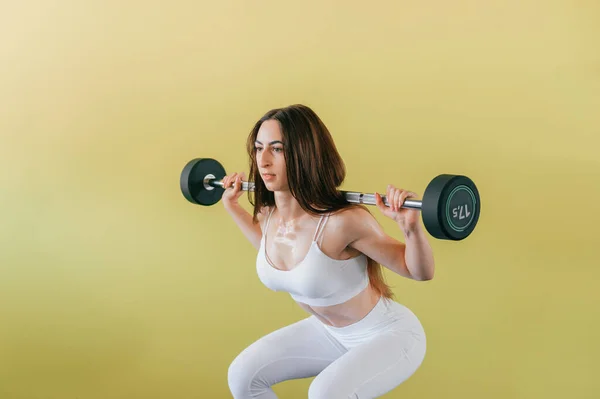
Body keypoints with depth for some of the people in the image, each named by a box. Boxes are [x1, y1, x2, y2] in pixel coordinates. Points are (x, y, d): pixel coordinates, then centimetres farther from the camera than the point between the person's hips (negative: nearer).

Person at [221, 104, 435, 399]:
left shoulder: (343, 221, -32)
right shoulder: (268, 213, -11)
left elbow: (420, 272, -19)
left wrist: (410, 226, -38)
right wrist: (232, 206, 11)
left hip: (389, 335, -7)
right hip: (330, 333, 7)